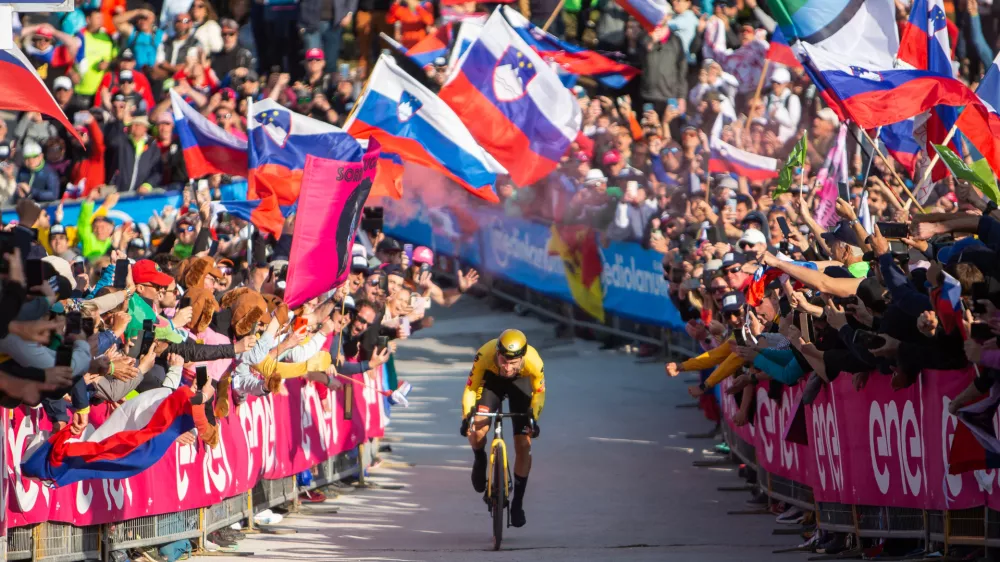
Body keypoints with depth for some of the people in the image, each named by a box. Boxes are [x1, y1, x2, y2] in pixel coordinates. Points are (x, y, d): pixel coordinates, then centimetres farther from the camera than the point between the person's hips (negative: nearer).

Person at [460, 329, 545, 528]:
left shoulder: (533, 361, -37)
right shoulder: (485, 355, -39)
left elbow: (539, 392, -17)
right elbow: (470, 387, -24)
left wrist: (533, 418, -30)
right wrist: (467, 417, -36)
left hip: (521, 382, 0)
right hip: (492, 379, 0)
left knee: (523, 445, -6)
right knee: (477, 428, -25)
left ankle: (518, 503, 9)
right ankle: (480, 461, 10)